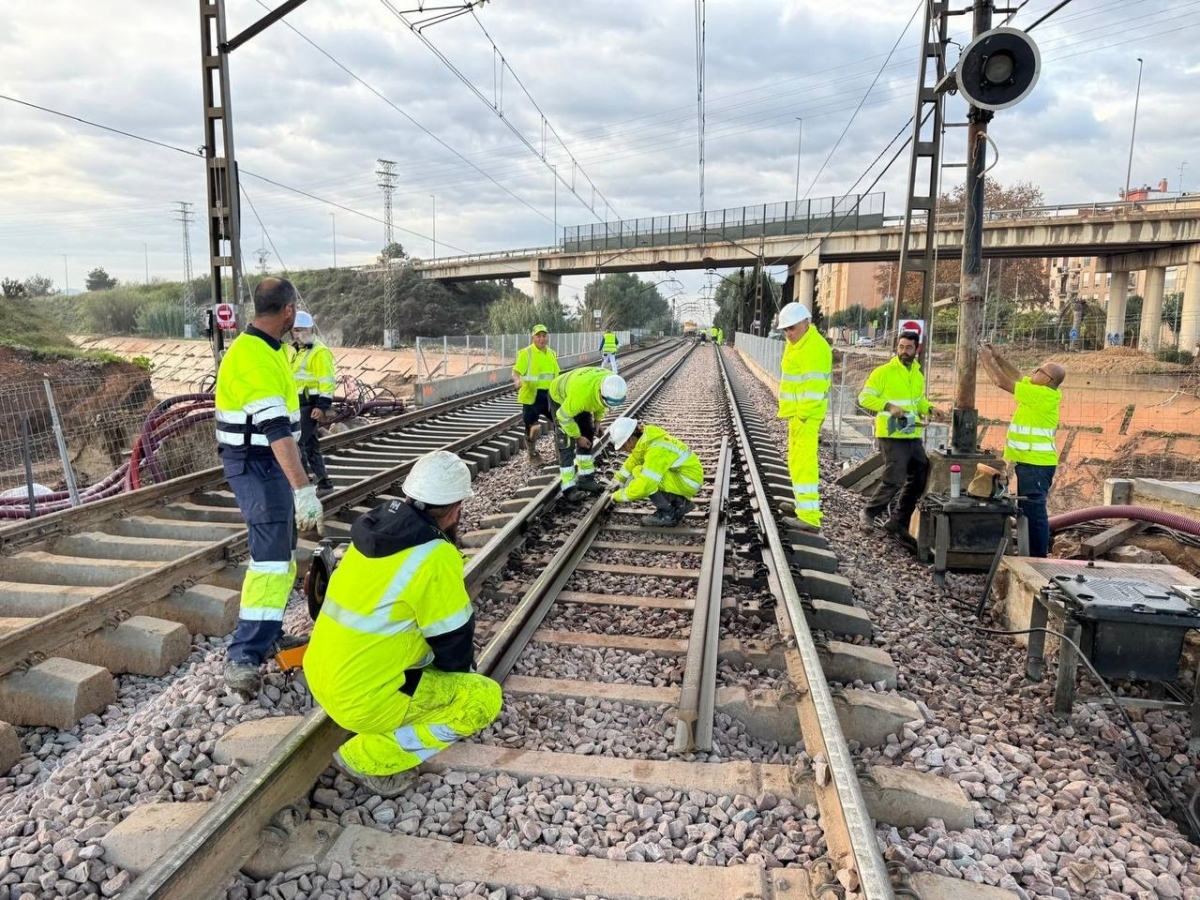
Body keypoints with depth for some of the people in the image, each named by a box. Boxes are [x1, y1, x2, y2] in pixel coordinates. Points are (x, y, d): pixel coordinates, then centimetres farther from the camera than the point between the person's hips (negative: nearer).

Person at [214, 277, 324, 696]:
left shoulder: (268, 349, 9)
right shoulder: (253, 358, -23)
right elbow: (275, 429, -32)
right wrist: (303, 489, -37)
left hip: (268, 462, 10)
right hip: (254, 465, -10)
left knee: (281, 551, 16)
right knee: (271, 556, -14)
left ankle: (270, 635, 28)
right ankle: (243, 658, -11)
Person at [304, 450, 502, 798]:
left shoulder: (375, 531, 2)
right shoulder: (435, 557, -22)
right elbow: (453, 638, -11)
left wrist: (454, 669, 20)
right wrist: (462, 672, 12)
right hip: (363, 699, -8)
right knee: (484, 697, -2)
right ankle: (366, 757, -1)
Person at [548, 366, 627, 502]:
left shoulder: (612, 386, -26)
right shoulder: (582, 393, -46)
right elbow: (564, 416, -29)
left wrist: (597, 420, -2)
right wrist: (577, 437, -19)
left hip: (582, 400, 7)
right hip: (559, 397, -7)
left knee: (588, 436, 8)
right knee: (567, 444, -12)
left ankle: (585, 479, 19)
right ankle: (568, 488, -8)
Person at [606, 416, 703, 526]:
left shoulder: (656, 449, -30)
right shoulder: (645, 437, -3)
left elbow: (645, 485, -34)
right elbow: (633, 460, 14)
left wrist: (620, 496, -21)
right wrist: (619, 479, 14)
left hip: (688, 482, -9)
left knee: (639, 473, -21)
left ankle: (667, 514, -8)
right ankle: (679, 502, 11)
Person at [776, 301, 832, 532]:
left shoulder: (814, 347, -16)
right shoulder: (797, 344, 17)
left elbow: (814, 385, -22)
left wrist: (803, 415, -23)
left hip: (805, 415, -11)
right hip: (797, 412, 11)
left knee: (804, 461, -13)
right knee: (797, 459, 20)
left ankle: (810, 517, -14)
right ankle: (803, 504, 34)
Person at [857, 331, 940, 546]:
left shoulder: (918, 375, 13)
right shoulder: (883, 372, -9)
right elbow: (864, 397, -12)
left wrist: (929, 408, 5)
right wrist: (888, 406, -25)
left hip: (913, 437, 8)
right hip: (891, 437, -8)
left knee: (919, 480, 10)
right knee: (894, 480, -9)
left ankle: (897, 522, 21)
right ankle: (869, 512, 13)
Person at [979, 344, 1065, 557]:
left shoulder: (1043, 394, -18)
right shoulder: (1038, 390, 8)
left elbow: (1002, 382, -16)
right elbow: (1016, 376, 20)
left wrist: (987, 359, -6)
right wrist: (997, 357, 10)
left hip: (1037, 464, -10)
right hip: (1029, 462, 10)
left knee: (1034, 511, -6)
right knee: (1027, 510, 16)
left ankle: (1039, 557, -2)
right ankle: (1031, 553, 24)